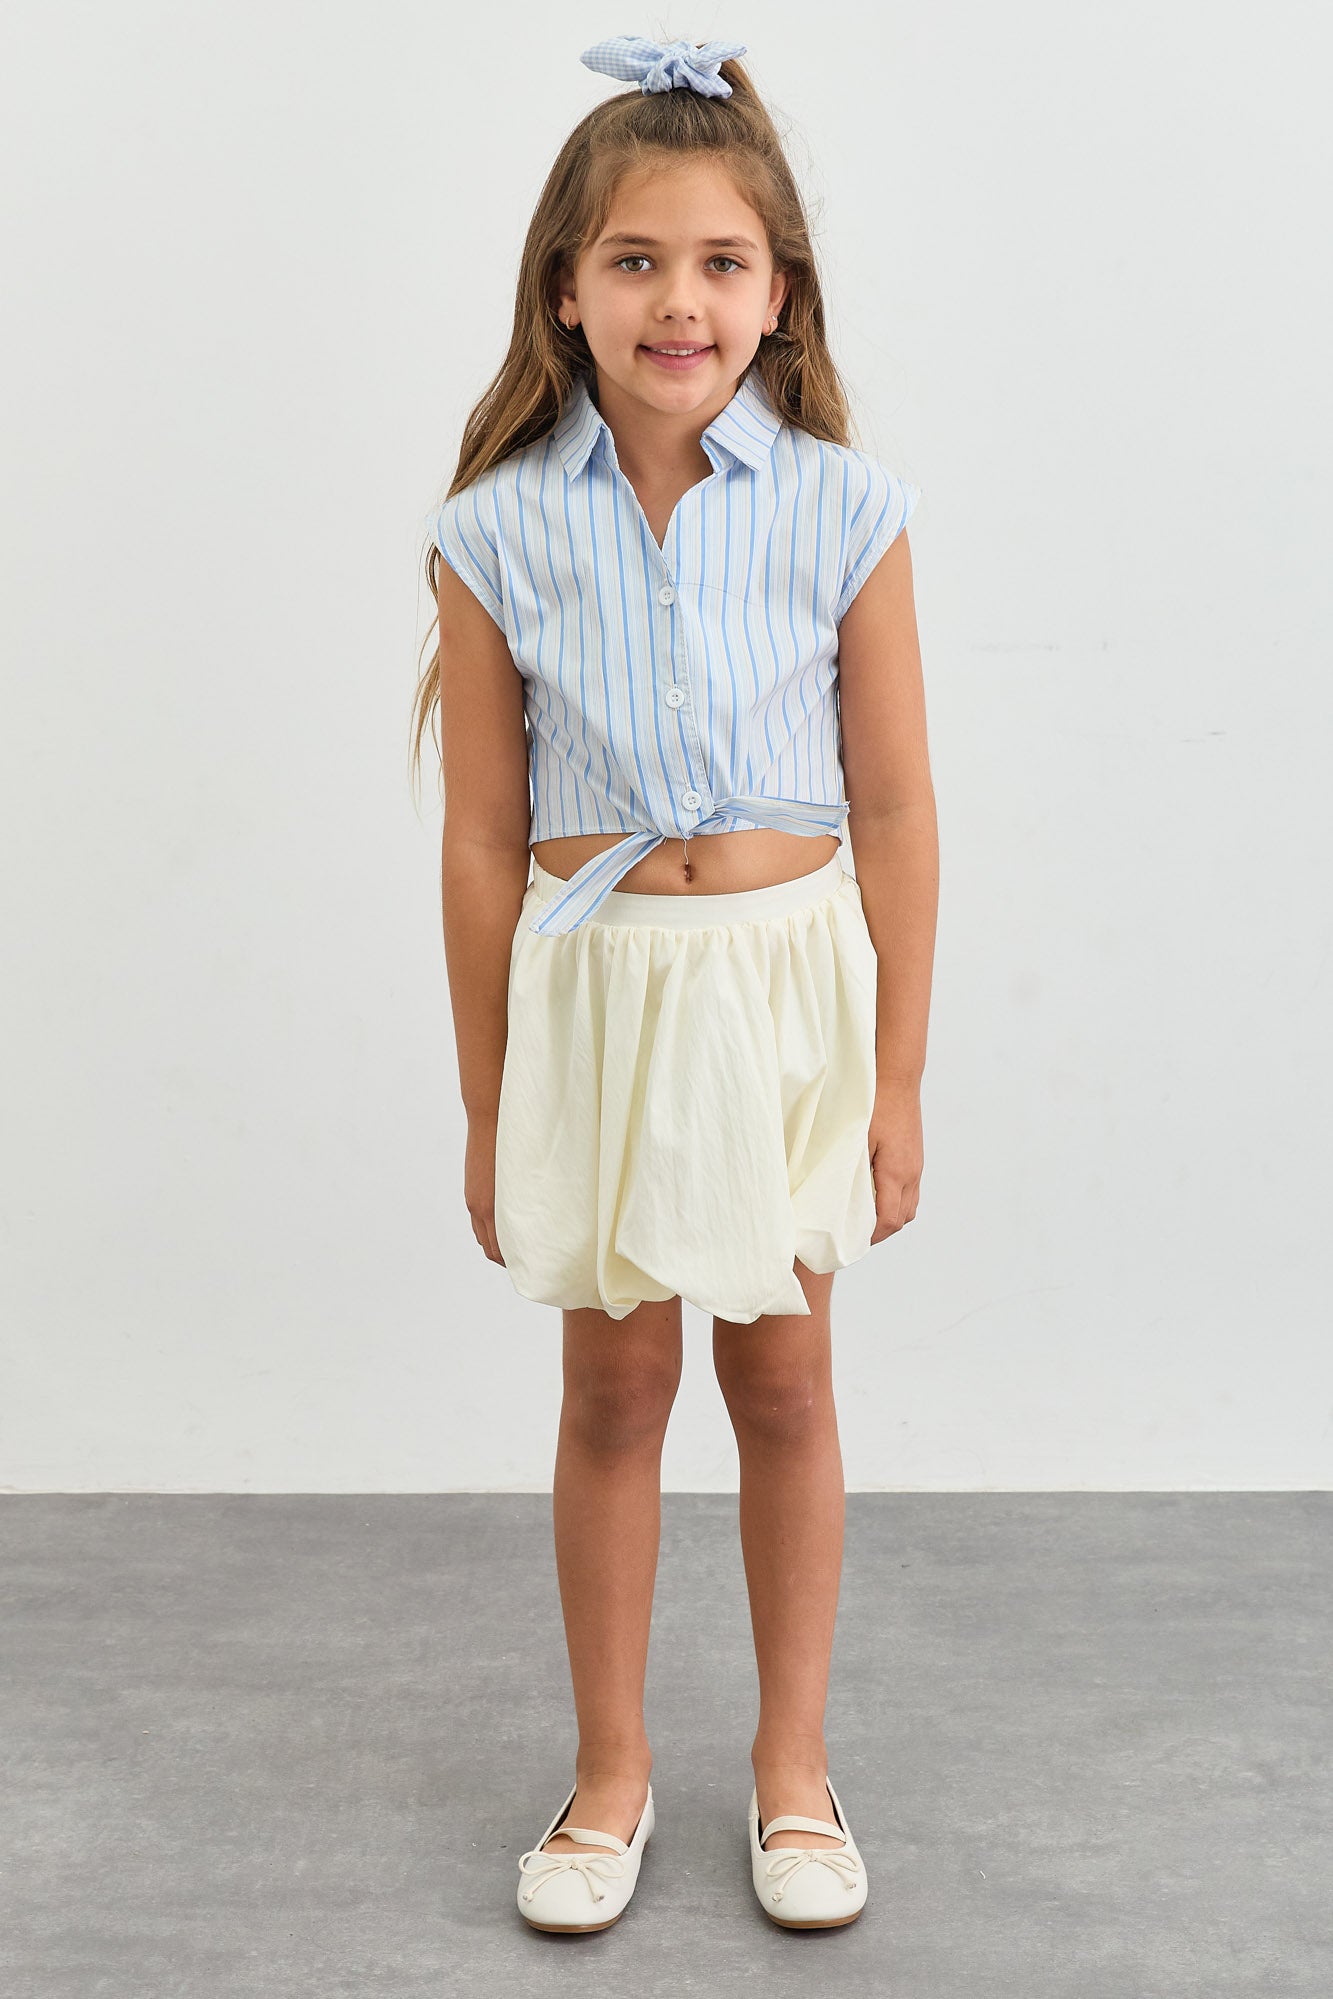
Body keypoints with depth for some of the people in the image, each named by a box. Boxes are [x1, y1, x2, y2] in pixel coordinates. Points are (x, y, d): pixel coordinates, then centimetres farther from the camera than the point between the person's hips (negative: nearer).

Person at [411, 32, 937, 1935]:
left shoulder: (842, 510, -6)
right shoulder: (500, 532, -5)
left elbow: (894, 808, -1)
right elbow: (483, 836, -1)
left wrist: (898, 1076, 0)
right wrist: (489, 1105, 2)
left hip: (789, 982, 0)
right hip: (594, 987, 0)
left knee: (782, 1381, 12)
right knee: (615, 1387, 12)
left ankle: (794, 1759, 33)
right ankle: (613, 1765, 32)